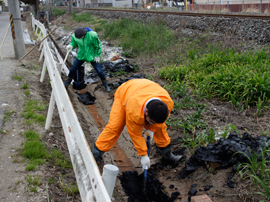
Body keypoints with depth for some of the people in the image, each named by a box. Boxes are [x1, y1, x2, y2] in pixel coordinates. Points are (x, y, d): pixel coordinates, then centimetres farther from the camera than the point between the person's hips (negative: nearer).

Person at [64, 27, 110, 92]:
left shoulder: (92, 35, -30)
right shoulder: (74, 36, -20)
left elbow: (98, 45, -16)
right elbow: (74, 43, 0)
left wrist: (97, 55, -10)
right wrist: (70, 46, -24)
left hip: (91, 56, -2)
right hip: (81, 55, 3)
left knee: (99, 71, 0)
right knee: (73, 69, 6)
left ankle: (106, 85, 24)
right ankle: (66, 84, 29)